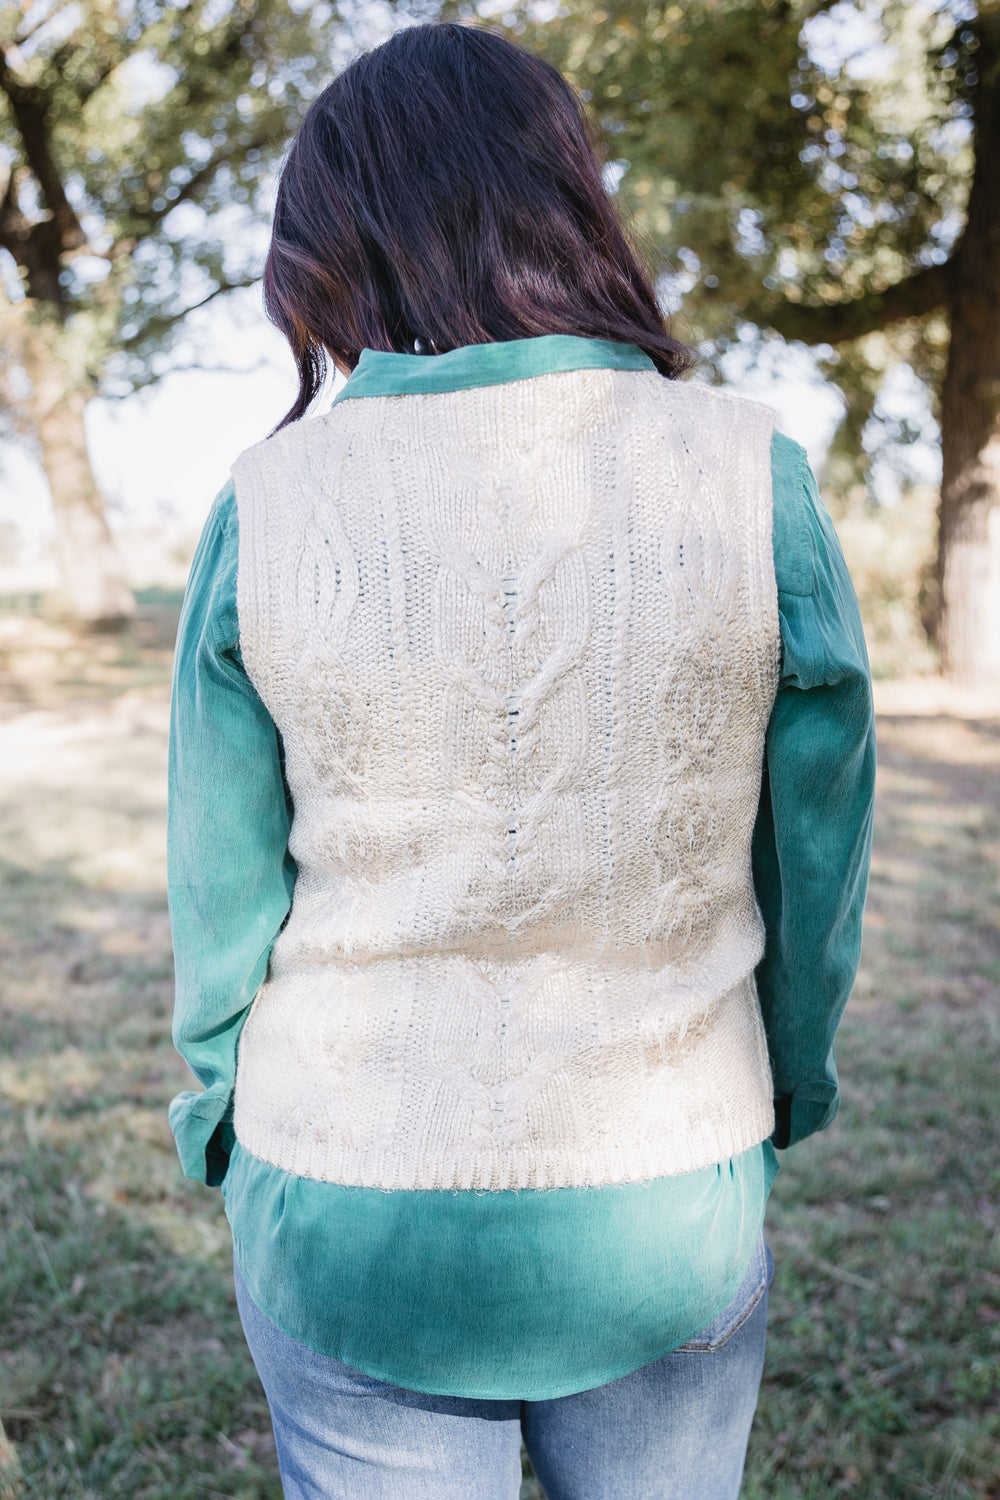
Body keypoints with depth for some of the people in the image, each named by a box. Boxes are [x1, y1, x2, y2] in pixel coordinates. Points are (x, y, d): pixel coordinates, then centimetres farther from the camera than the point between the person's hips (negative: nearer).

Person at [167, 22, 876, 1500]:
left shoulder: (267, 508, -11)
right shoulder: (750, 478, -12)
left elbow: (223, 886, -3)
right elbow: (816, 859, -4)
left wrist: (223, 1115, 14)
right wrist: (783, 1103, 14)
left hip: (343, 1221, 0)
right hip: (665, 1214, 1)